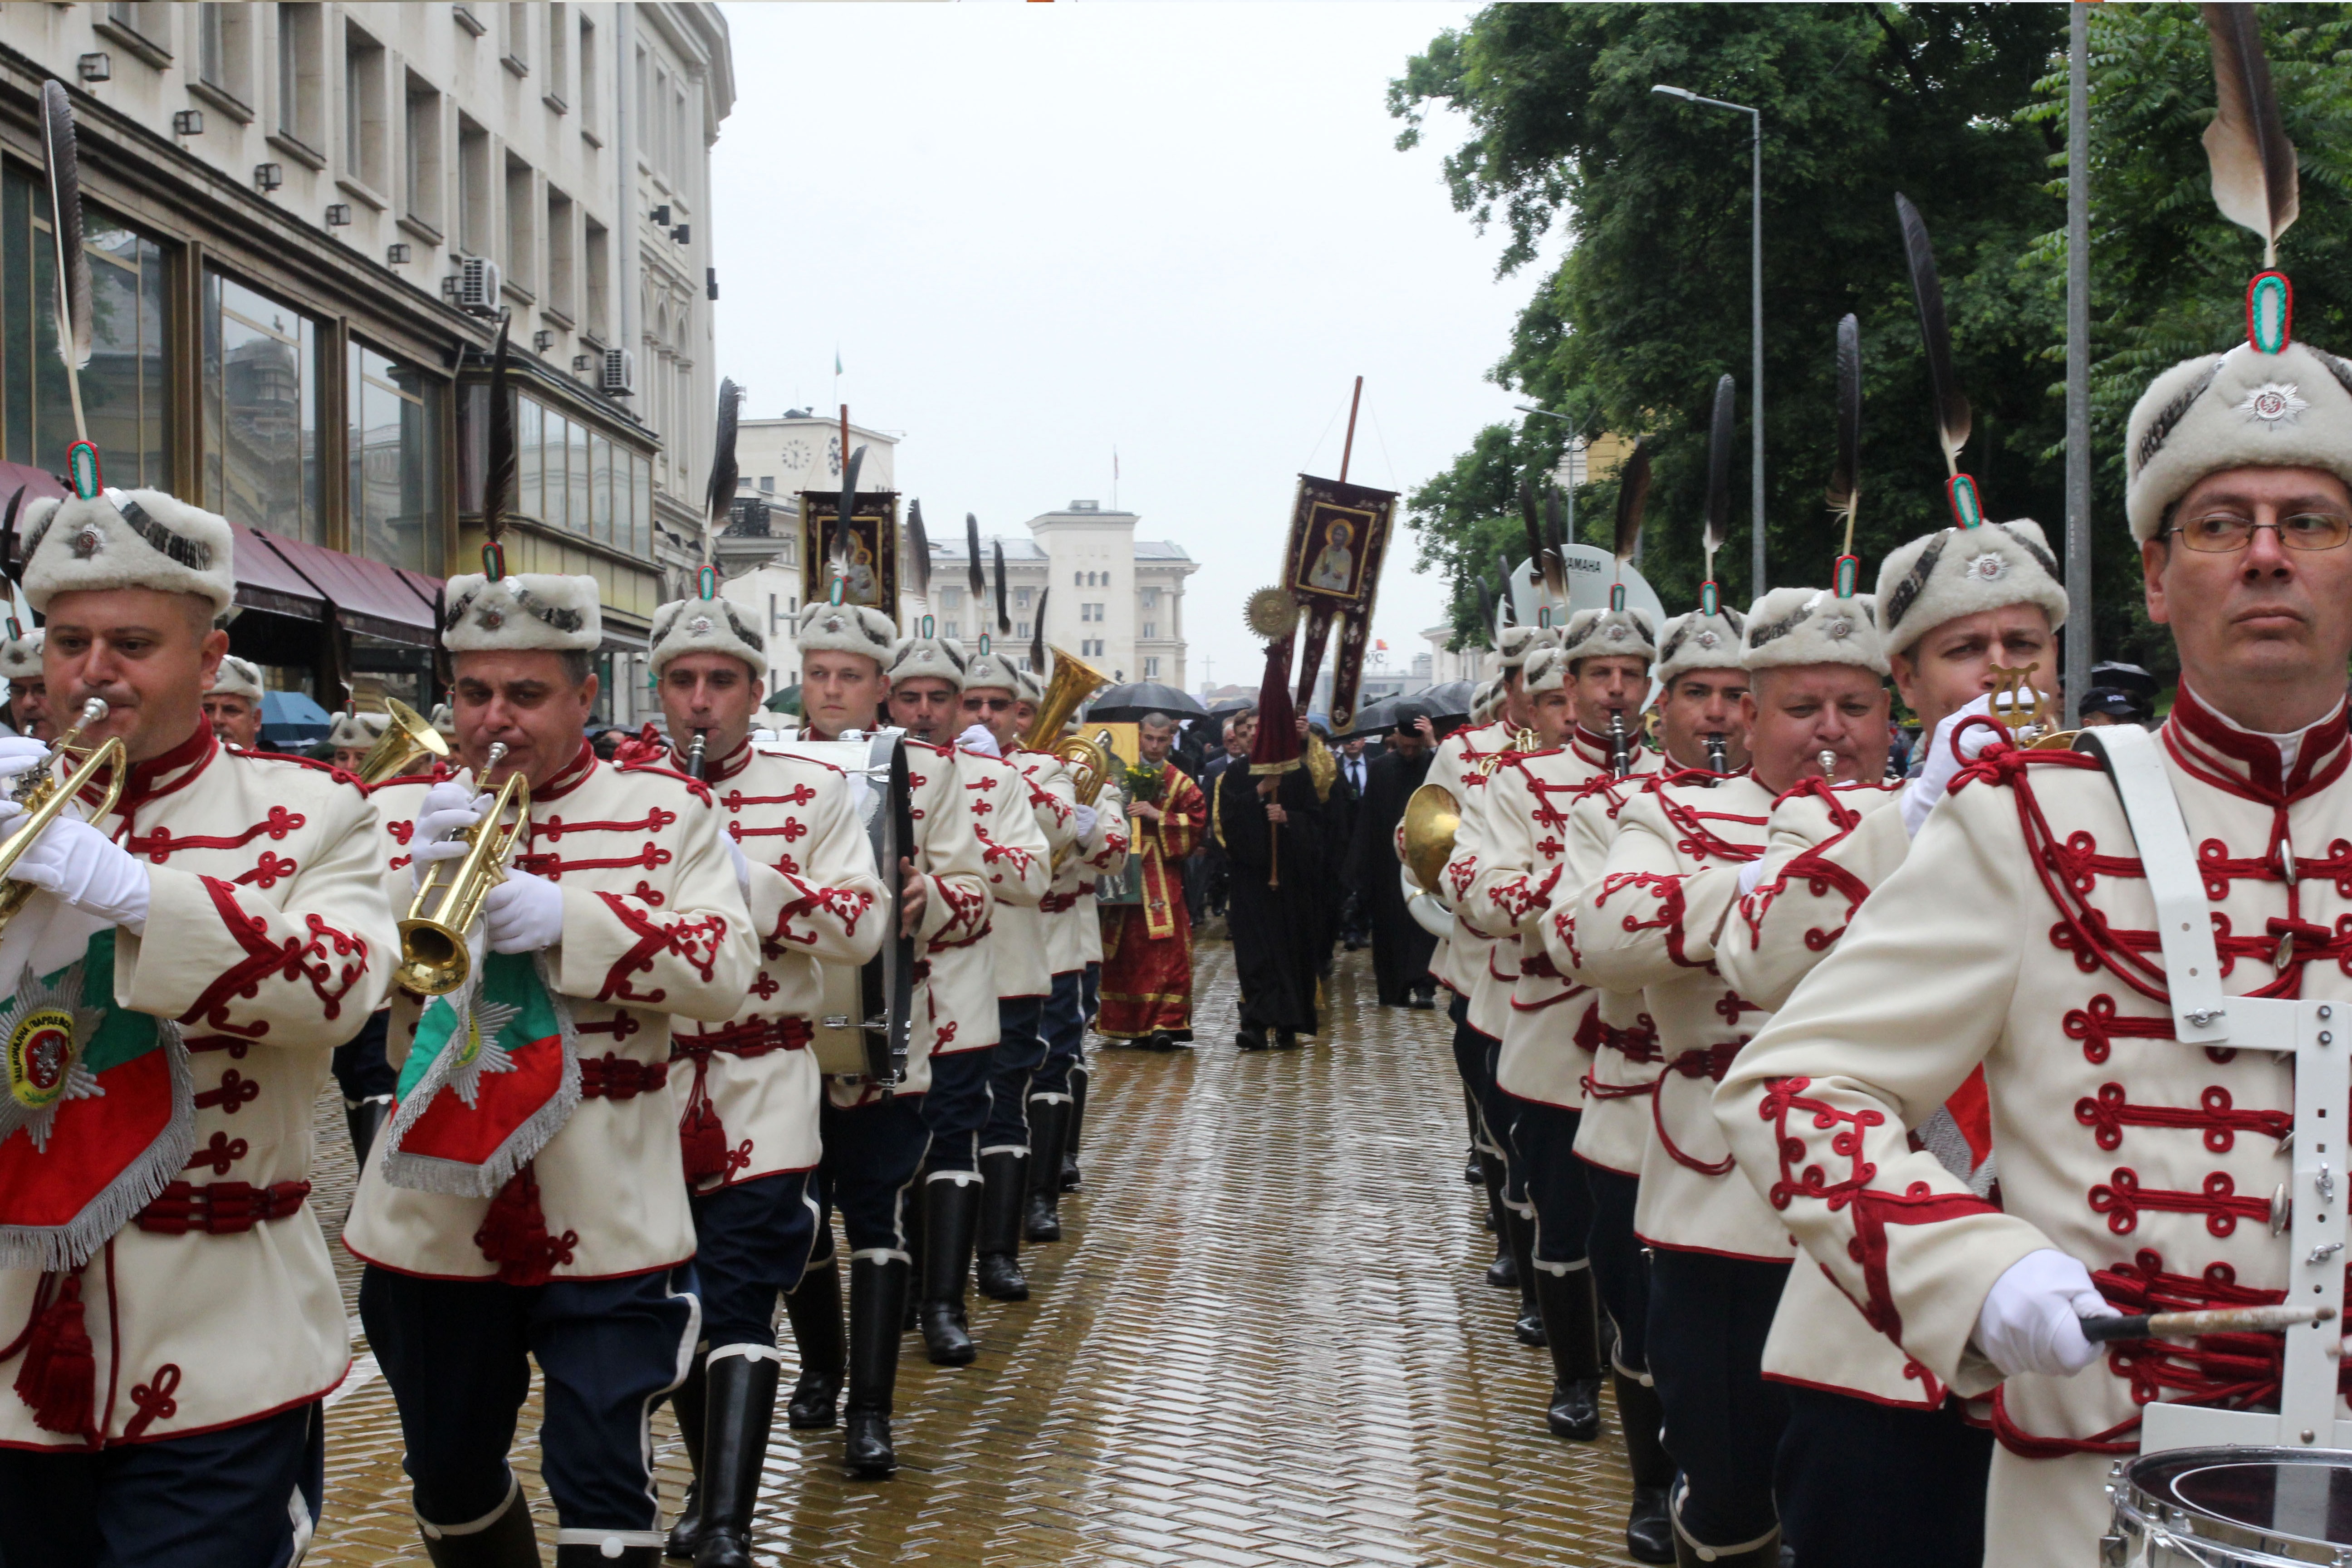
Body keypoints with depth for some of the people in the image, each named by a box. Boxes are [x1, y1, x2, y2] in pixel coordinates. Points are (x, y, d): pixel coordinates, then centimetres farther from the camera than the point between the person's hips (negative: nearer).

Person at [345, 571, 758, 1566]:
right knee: (450, 1484, 19)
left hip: (607, 1223, -3)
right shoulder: (401, 811, 5)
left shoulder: (666, 809, 1)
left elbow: (727, 969, -11)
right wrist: (417, 877, -21)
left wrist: (564, 917, -22)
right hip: (435, 1216, 3)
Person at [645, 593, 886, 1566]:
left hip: (762, 1091, -3)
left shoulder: (812, 791, 0)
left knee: (740, 1302, -9)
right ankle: (712, 1480, 33)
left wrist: (748, 880, -19)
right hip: (648, 1083, 3)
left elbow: (863, 927, -7)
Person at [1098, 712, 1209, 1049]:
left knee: (1164, 948, -9)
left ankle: (1165, 1022, -9)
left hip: (1159, 873, -1)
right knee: (1124, 948, 3)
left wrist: (1158, 816, -10)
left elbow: (1196, 820, -1)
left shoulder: (1180, 783, 8)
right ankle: (1128, 1022, 12)